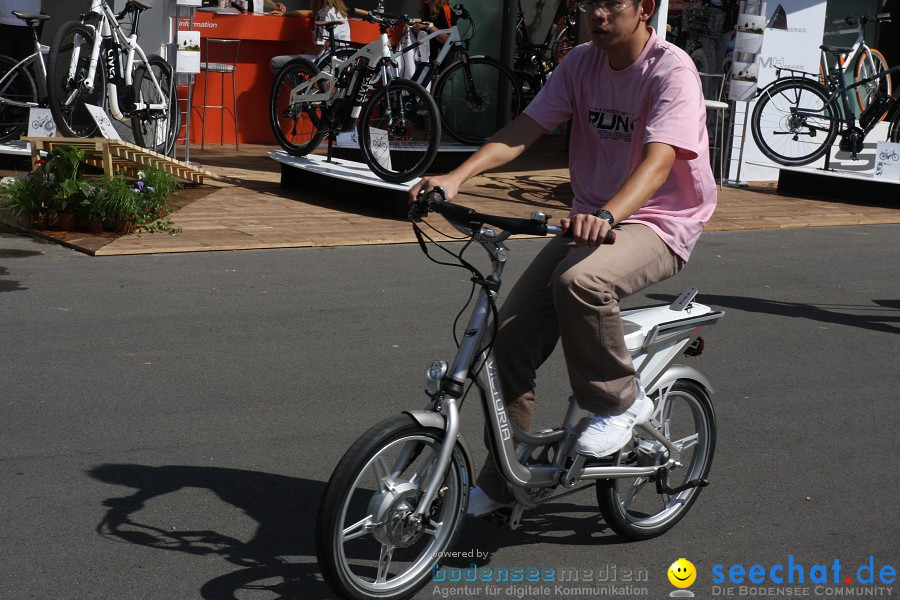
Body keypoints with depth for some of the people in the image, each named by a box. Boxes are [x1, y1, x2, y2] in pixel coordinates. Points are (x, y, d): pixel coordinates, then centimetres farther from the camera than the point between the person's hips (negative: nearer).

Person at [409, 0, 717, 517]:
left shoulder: (672, 72, -15)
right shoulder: (581, 63, 4)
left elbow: (659, 160, -30)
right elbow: (525, 129, -5)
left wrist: (608, 215, -49)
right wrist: (456, 177, -20)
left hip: (659, 223, -6)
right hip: (592, 218, 6)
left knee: (578, 280, -38)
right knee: (512, 333, -7)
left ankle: (622, 401, -11)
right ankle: (502, 479, 9)